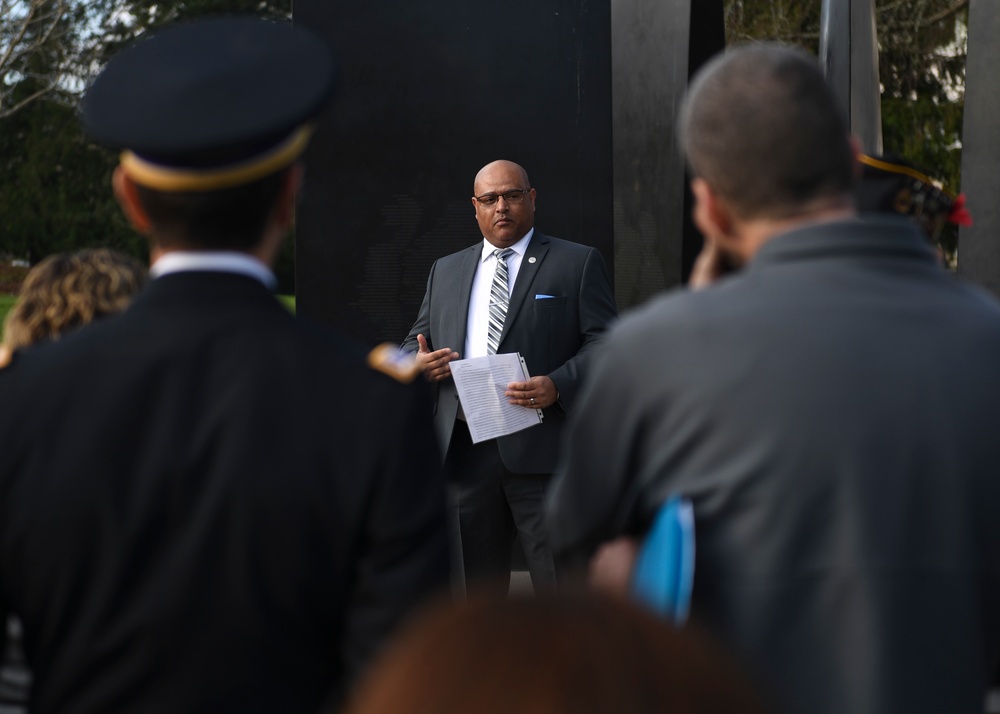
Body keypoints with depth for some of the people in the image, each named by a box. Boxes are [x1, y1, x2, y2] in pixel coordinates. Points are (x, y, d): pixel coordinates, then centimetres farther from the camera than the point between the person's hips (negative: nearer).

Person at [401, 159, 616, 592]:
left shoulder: (577, 263, 6)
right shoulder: (446, 270, 20)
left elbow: (605, 342, -2)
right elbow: (416, 343, 22)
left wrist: (558, 386, -19)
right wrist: (417, 363, -2)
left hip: (541, 448, -4)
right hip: (462, 449, 4)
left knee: (561, 585, -4)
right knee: (475, 582, 11)